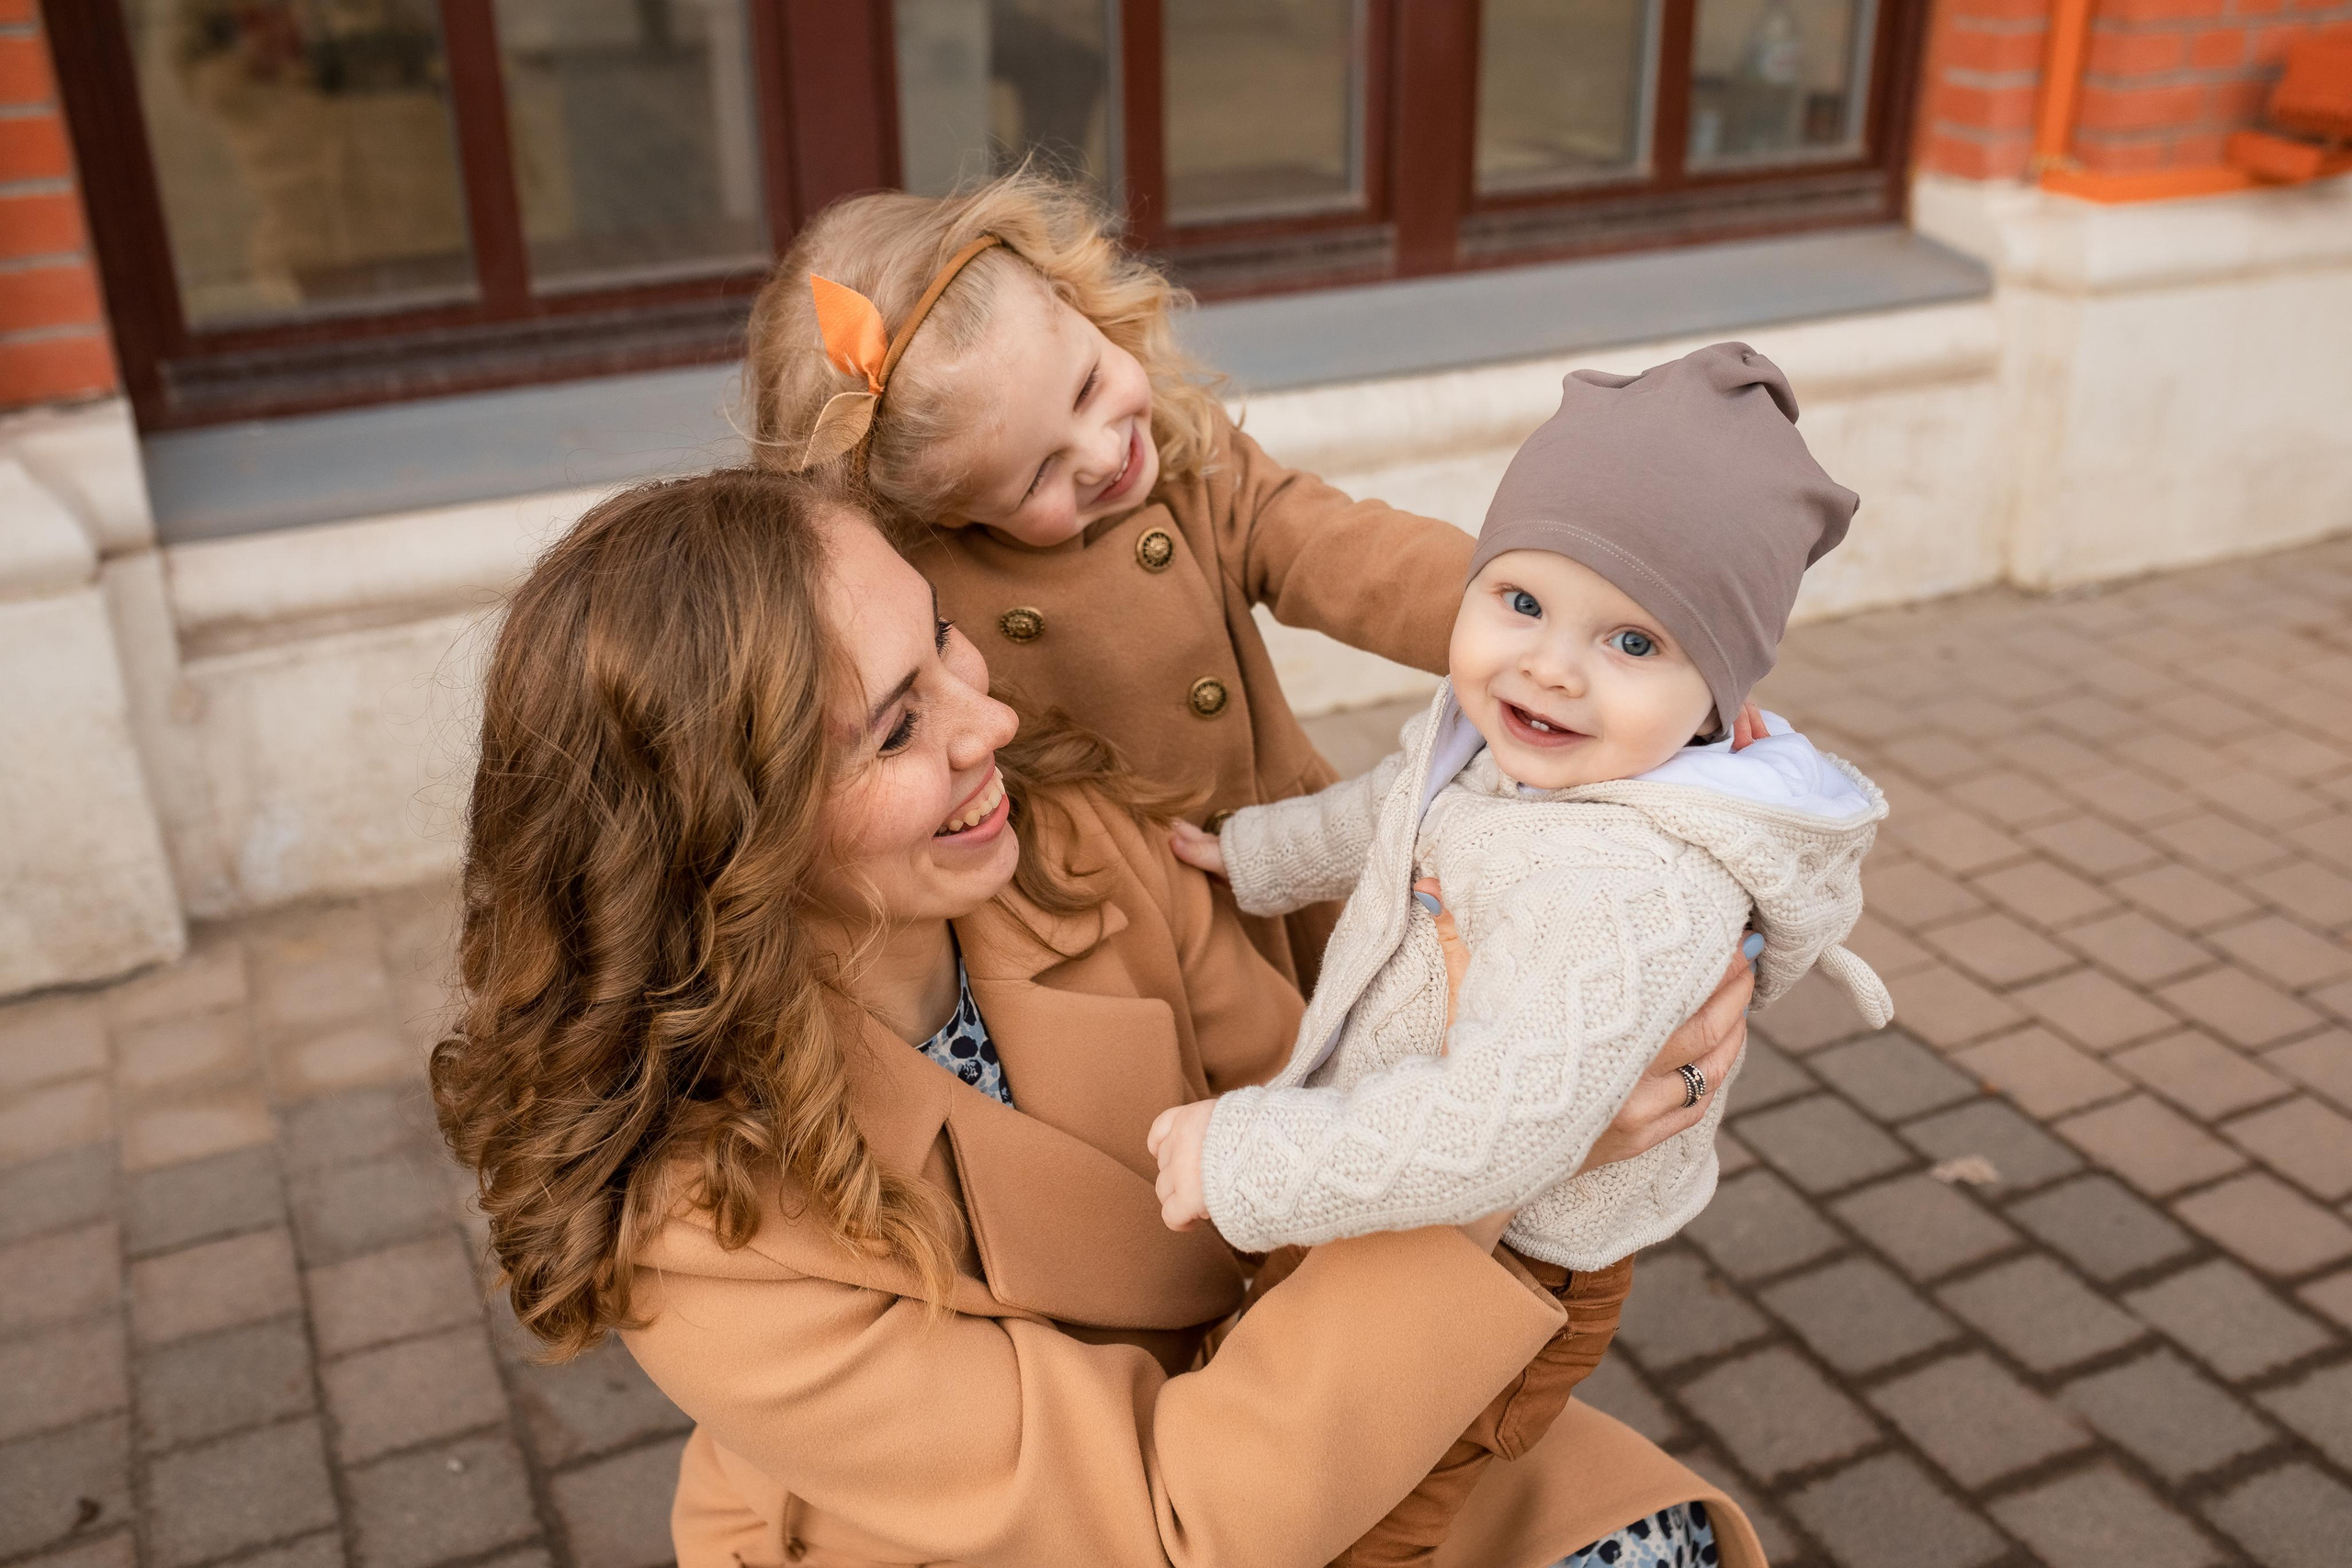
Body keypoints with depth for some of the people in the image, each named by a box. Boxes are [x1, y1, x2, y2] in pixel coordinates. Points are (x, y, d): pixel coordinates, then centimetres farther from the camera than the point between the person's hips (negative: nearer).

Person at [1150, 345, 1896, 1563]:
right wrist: (1253, 854, 27)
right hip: (1400, 1207, 8)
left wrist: (1246, 1160, -31)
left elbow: (1492, 1132, -39)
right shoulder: (1488, 741, -8)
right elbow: (1389, 814, 16)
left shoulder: (1628, 891, -36)